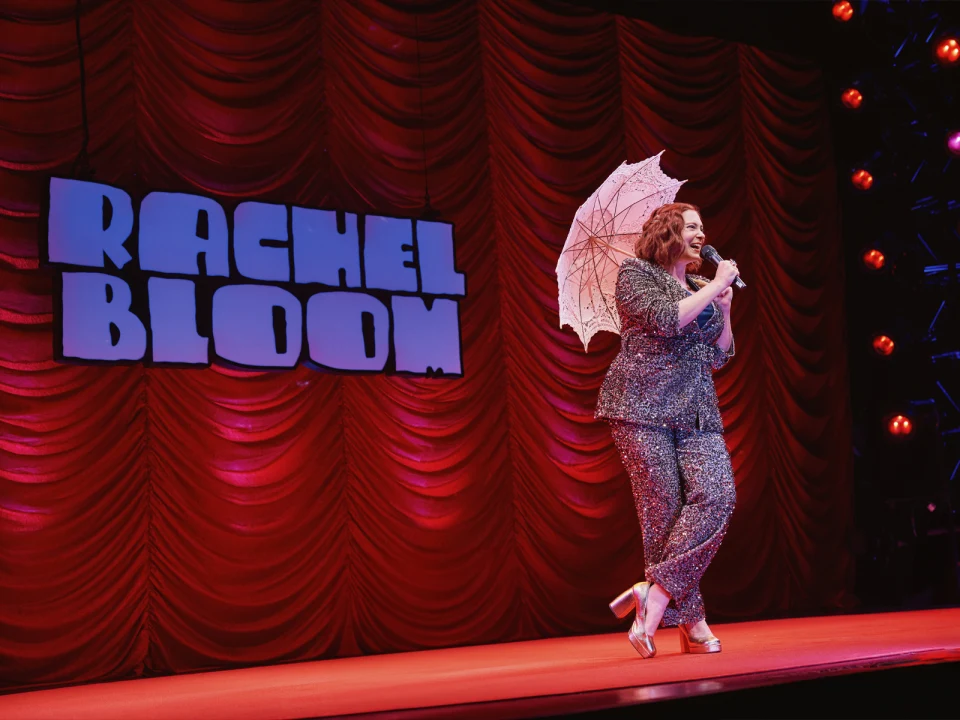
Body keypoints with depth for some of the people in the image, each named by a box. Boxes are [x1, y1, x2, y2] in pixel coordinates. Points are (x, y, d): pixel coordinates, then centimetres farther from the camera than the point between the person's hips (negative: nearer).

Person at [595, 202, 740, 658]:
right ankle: (690, 622, -2)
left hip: (697, 413, 6)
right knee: (665, 511, -8)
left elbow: (718, 358, 22)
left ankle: (654, 595, -14)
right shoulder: (635, 273, 4)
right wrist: (715, 287, -6)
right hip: (643, 407, -6)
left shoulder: (701, 288, 22)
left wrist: (725, 306, 10)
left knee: (717, 497, -15)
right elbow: (666, 319, -14)